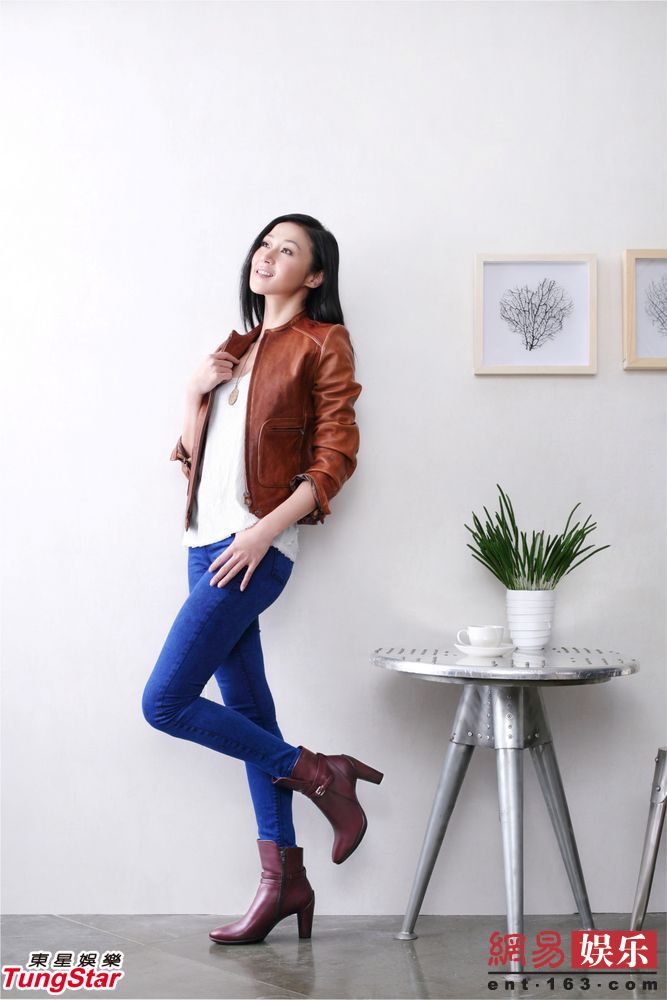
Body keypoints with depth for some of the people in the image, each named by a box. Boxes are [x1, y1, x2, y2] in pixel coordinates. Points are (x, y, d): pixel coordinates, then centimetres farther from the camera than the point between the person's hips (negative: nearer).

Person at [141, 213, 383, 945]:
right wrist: (194, 391, 0)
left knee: (165, 702, -12)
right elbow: (194, 451, 19)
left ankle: (318, 775, 2)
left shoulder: (322, 344, -1)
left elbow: (335, 458, -9)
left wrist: (264, 531, -18)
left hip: (256, 546, -7)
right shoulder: (237, 346, 20)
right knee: (245, 705, 7)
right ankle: (284, 878, 14)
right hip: (208, 541, 8)